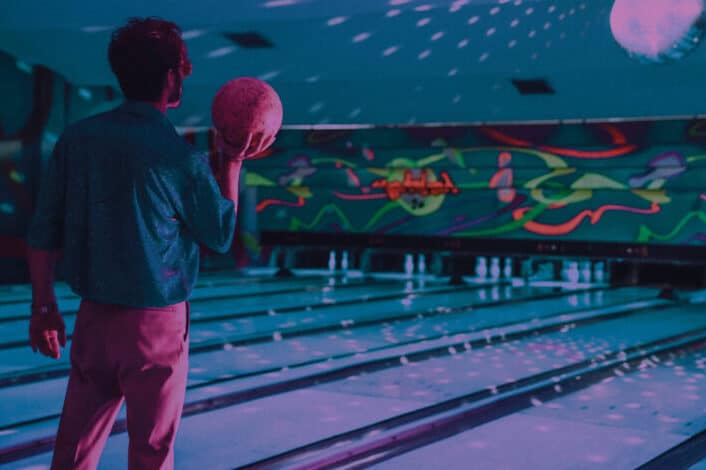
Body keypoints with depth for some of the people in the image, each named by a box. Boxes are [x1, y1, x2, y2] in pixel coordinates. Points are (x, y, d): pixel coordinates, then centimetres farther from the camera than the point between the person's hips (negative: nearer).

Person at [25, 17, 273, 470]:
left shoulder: (76, 139, -2)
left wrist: (44, 305, 8)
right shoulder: (180, 157, -15)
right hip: (156, 321, -4)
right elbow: (221, 236, 0)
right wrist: (232, 163, 6)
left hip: (94, 314, 4)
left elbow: (44, 233, 0)